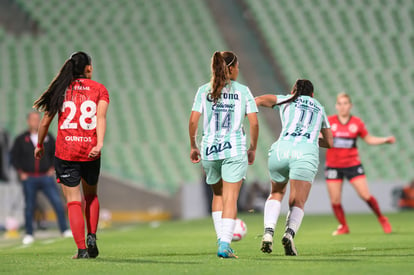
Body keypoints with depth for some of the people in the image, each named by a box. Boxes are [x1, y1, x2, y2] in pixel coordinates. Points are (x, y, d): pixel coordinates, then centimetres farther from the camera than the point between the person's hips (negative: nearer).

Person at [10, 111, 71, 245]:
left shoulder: (47, 137, 5)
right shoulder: (21, 139, 1)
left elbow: (56, 152, 15)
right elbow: (14, 156, 6)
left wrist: (53, 168, 5)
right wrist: (21, 172, -1)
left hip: (46, 177, 1)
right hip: (29, 179, -1)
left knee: (58, 202, -10)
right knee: (29, 207, 3)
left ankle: (65, 230, -4)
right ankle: (29, 235, 13)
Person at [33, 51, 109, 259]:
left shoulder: (61, 89, 7)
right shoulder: (99, 89, 5)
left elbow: (45, 120, 8)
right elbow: (101, 117, -11)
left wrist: (40, 145, 21)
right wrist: (99, 143, -21)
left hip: (65, 152, -1)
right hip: (90, 152, 1)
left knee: (74, 202, 2)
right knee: (91, 196, 23)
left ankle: (81, 249, -5)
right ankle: (91, 237, 8)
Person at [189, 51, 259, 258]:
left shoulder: (204, 91, 5)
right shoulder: (242, 91, 2)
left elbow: (193, 121, -1)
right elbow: (254, 123, -1)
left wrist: (193, 146, 10)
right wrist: (253, 148, 10)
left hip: (209, 148, 2)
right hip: (235, 149, -2)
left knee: (218, 194, 21)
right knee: (230, 198, -3)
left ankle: (221, 239, 16)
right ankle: (225, 245, -14)